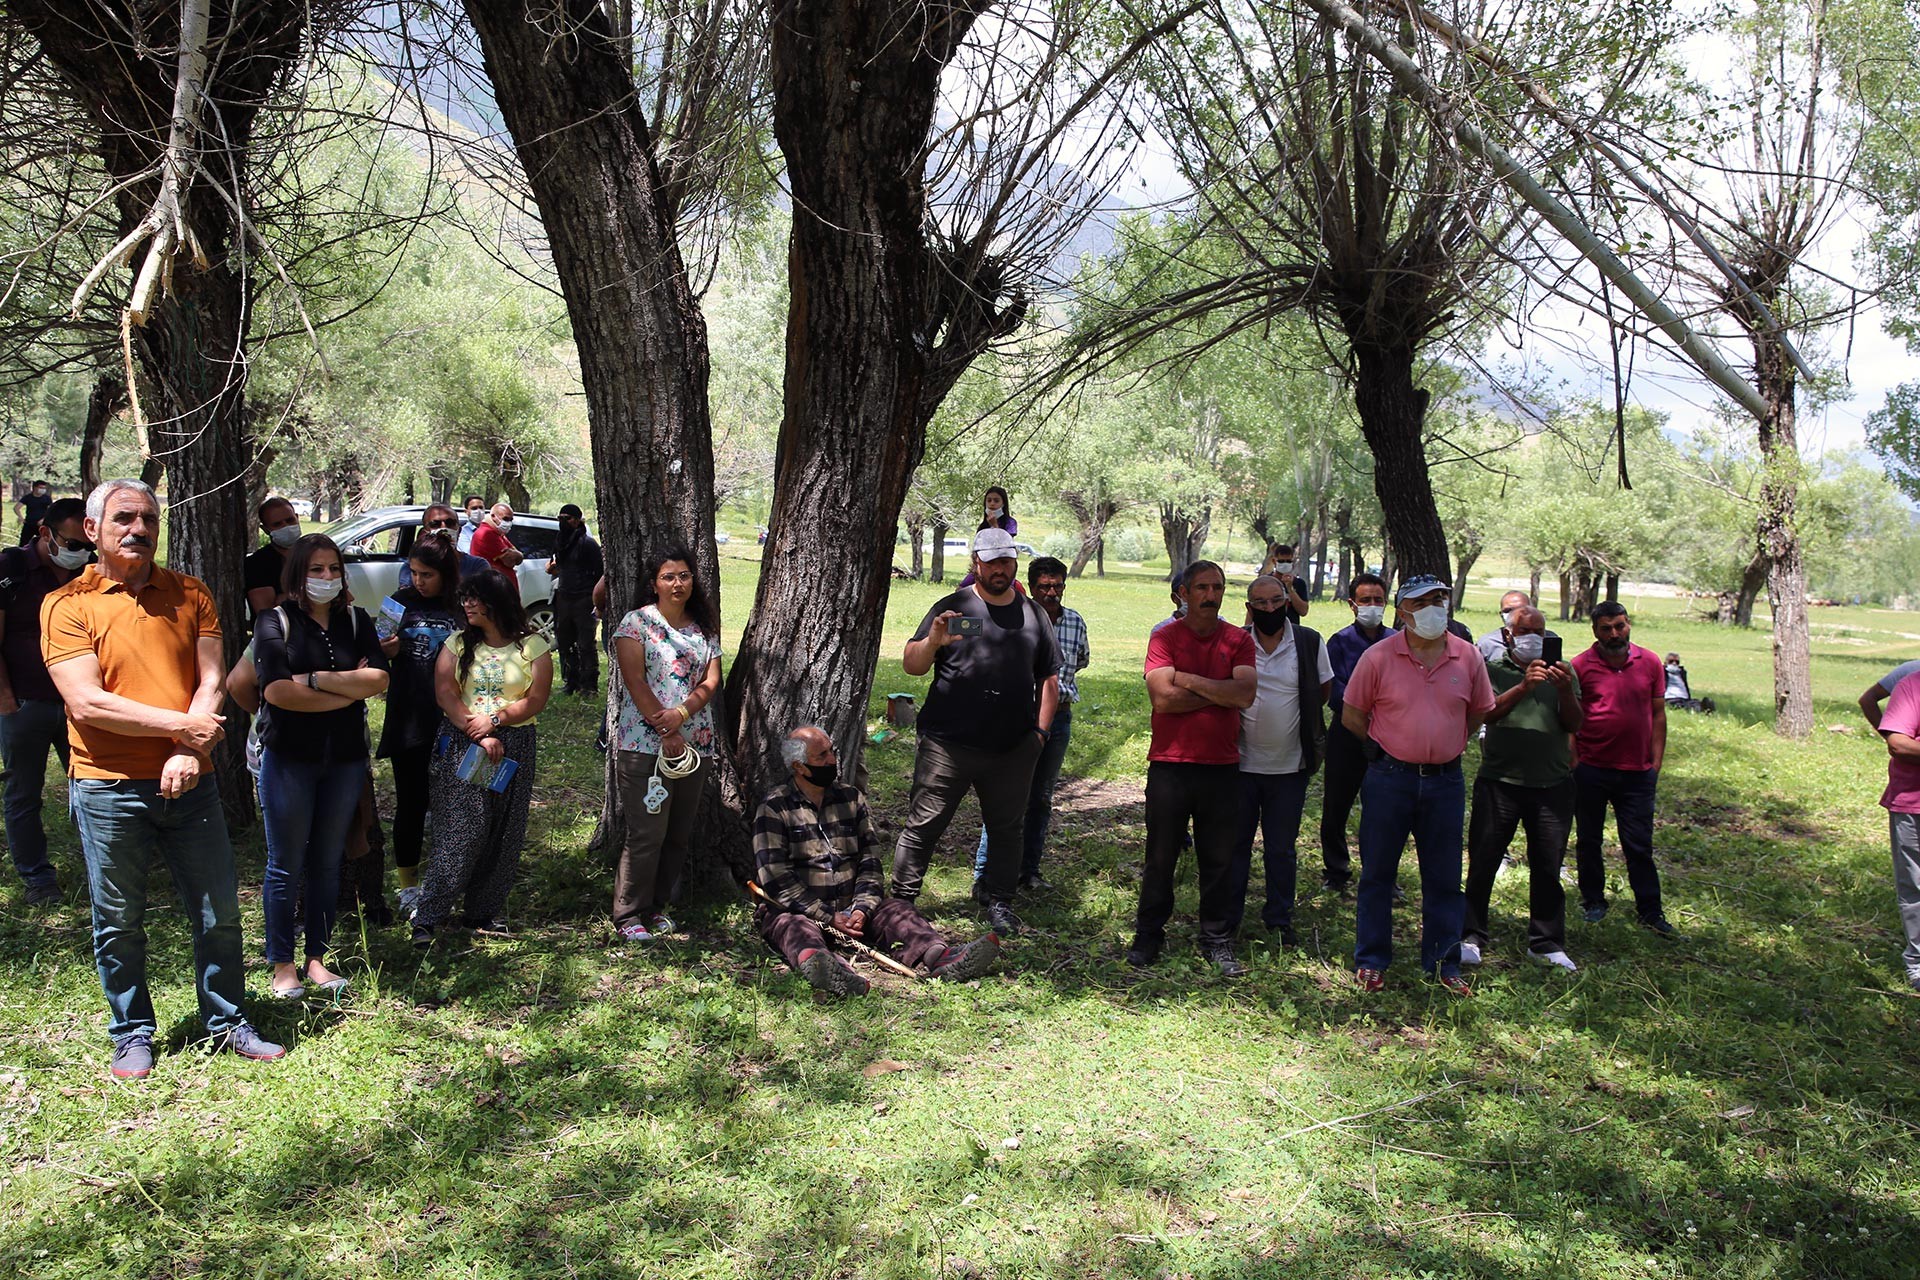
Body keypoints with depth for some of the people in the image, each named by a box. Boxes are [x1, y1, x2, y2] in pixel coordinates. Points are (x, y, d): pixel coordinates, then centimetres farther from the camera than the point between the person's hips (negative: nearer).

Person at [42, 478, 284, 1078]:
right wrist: (183, 726, -13)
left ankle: (227, 1022, 25)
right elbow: (86, 704, -13)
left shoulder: (189, 595, 7)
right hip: (108, 788, -2)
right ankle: (132, 1035, 26)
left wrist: (187, 752, -15)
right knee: (119, 924, 9)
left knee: (219, 912, 9)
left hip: (189, 782, 3)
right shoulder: (67, 605, -4)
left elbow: (210, 681, 0)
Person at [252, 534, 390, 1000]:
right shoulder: (275, 622, -3)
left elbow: (379, 679, -7)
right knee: (287, 866, 3)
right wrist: (350, 688, -11)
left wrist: (316, 679, -15)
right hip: (289, 757, -3)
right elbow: (277, 690, -17)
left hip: (345, 758, 3)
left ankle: (317, 959, 21)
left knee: (328, 863, 10)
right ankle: (282, 965, 15)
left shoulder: (356, 621, 7)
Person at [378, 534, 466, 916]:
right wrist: (385, 651, -13)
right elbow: (380, 653, 11)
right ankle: (409, 885, 18)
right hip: (408, 722, 1)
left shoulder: (464, 609, -2)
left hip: (450, 722, -1)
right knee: (411, 803, 6)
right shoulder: (402, 602, 2)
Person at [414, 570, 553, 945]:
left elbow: (535, 701, -2)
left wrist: (495, 720, -16)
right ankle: (428, 917, -4)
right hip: (462, 746, -1)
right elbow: (445, 694, -2)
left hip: (514, 748, 1)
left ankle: (486, 913, 15)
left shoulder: (533, 647, 5)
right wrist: (480, 736, -13)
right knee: (460, 831, -9)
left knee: (503, 835, 3)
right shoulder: (457, 644, 9)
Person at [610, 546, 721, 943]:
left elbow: (712, 681, 4)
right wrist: (667, 733, -15)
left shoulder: (705, 629, 14)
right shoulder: (637, 623, -1)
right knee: (647, 833, -7)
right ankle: (628, 916, 3)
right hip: (645, 745, -5)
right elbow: (635, 680, -10)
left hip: (696, 745, 5)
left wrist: (682, 712, -15)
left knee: (680, 833, 9)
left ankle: (656, 906, 22)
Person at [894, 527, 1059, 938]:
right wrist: (933, 642, -23)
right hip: (948, 745, -3)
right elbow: (911, 665, -3)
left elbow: (1049, 677, 19)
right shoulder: (952, 608, 2)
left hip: (1013, 750, 3)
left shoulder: (1033, 614, 13)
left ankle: (1000, 904, 24)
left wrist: (1040, 731, 10)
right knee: (924, 826, 0)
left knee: (1006, 828, 11)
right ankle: (901, 901, 9)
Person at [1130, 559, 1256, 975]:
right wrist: (1220, 693, -10)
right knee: (1160, 858, 7)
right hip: (1170, 765, -2)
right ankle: (1149, 934, 21)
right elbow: (1162, 698, -15)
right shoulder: (1164, 637, -1)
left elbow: (1245, 694, -12)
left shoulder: (1239, 641, 5)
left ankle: (1217, 940, 21)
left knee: (1219, 860, 9)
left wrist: (1188, 680, -12)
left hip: (1222, 766, 2)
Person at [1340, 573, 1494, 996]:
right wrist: (1391, 744, 5)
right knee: (1377, 873, 7)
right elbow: (1351, 715, 1)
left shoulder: (1468, 657, 1)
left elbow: (1479, 713, 15)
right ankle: (1371, 960, 19)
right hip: (1389, 780, -2)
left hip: (1446, 781, 2)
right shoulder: (1378, 657, -7)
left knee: (1444, 877, 10)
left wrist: (1443, 744, 9)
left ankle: (1444, 964, 22)